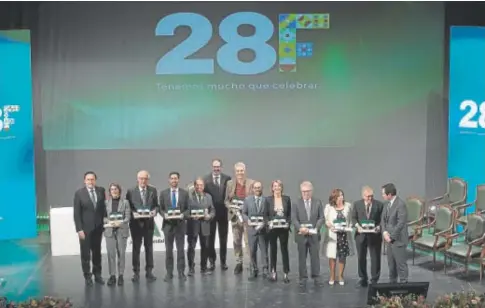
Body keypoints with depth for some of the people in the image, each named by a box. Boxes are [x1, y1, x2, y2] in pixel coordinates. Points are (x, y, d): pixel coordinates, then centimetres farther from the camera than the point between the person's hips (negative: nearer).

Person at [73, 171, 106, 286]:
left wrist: (105, 222, 2)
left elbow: (103, 207, 8)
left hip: (98, 227, 3)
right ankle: (87, 276, 13)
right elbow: (76, 213, -7)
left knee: (97, 252, 11)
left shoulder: (101, 190, 2)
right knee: (85, 254, 3)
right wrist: (79, 229, -13)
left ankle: (97, 275, 21)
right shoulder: (79, 193, -6)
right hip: (85, 228, -3)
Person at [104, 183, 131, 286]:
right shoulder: (106, 202, 7)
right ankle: (112, 276, 6)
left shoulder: (125, 202, 4)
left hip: (122, 230, -1)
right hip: (109, 230, 1)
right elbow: (103, 216, 6)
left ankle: (121, 275, 9)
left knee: (121, 253, 1)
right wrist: (108, 221, -14)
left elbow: (128, 217, -1)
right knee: (111, 253, -2)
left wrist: (120, 223, -17)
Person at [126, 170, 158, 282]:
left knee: (149, 247, 8)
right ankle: (136, 272, 11)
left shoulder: (153, 190, 3)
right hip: (136, 223, -2)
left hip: (149, 222, 2)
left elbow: (156, 205, 7)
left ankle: (149, 271, 15)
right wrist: (133, 213, -18)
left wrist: (154, 211, -13)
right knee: (136, 248, 4)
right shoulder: (131, 191, -3)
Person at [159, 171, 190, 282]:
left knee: (180, 249, 2)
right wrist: (164, 214, -13)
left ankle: (181, 272, 10)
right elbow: (161, 209, 7)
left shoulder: (184, 193, 5)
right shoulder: (163, 193, 6)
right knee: (168, 250, 5)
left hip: (180, 224, 0)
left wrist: (183, 215, -14)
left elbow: (187, 208, 5)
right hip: (168, 224, 0)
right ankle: (169, 273, 12)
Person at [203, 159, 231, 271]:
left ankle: (223, 261, 18)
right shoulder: (206, 179, -2)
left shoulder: (227, 178, 0)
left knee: (223, 238, 9)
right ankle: (212, 261, 17)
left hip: (223, 212, 0)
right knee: (210, 238, 7)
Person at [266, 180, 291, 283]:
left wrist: (288, 223, -9)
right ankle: (273, 272, 19)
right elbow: (265, 214, 1)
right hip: (272, 228, 0)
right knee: (273, 250, 10)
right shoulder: (268, 199, 0)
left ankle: (286, 273, 10)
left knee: (284, 250, 4)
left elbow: (289, 214, 5)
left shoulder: (287, 199, 2)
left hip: (284, 228, 0)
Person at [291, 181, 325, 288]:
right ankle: (303, 278, 12)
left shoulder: (318, 202, 7)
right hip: (301, 235, 0)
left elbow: (321, 218, 2)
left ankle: (316, 277, 10)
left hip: (314, 234, 0)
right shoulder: (296, 203, 5)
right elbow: (293, 219, -3)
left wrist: (316, 228, -13)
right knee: (302, 257, 5)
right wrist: (300, 228, -20)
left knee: (315, 257, 2)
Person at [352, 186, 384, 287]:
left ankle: (374, 280, 12)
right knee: (361, 257, 9)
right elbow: (354, 218, 4)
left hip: (375, 234, -2)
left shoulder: (379, 204, 0)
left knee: (375, 258, 2)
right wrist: (358, 226, -13)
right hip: (361, 234, 2)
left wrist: (379, 227, -17)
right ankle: (363, 279, 21)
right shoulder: (357, 204, 4)